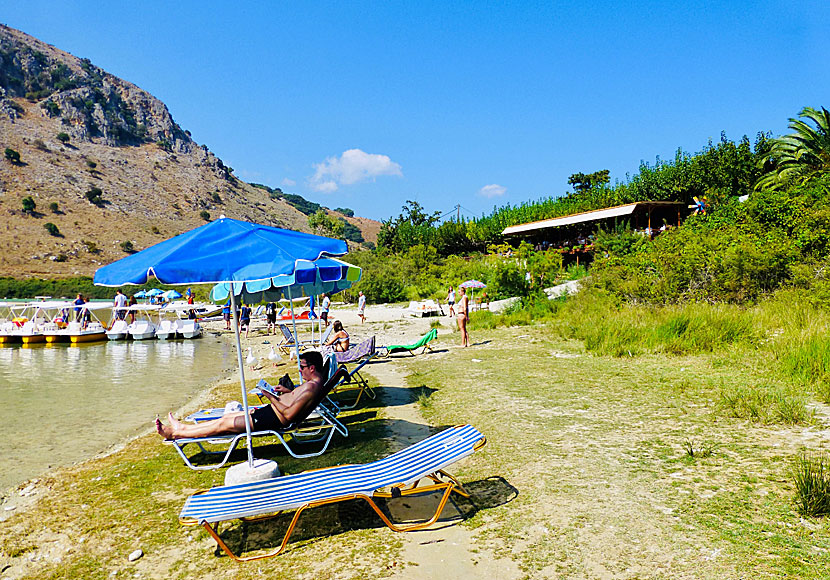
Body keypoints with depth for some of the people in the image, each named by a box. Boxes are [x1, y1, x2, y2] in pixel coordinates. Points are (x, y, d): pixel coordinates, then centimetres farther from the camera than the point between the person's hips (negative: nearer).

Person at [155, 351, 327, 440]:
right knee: (226, 417, 16)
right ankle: (182, 427, 29)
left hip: (274, 420, -10)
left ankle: (175, 434, 11)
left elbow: (288, 415, -29)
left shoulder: (310, 388, -26)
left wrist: (271, 397, -19)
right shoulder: (316, 382, 6)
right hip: (270, 411, 10)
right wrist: (288, 391, 12)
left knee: (223, 425, -2)